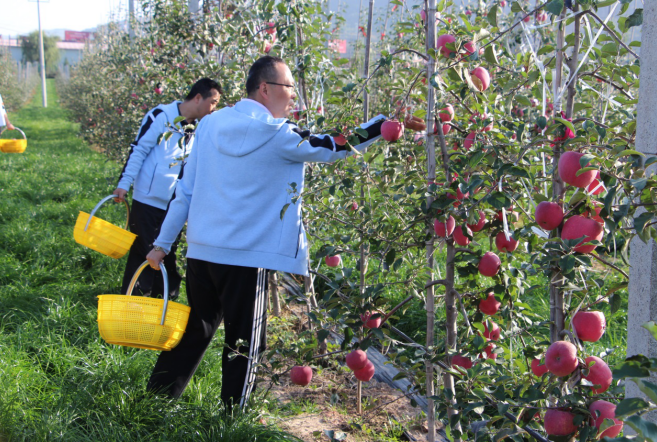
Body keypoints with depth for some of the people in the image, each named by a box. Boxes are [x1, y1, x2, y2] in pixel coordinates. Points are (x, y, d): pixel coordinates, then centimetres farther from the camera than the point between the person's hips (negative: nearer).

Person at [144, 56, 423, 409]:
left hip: (200, 251, 6)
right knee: (244, 345, 7)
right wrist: (388, 121, 9)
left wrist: (163, 243, 16)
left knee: (194, 331, 19)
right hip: (247, 257, -6)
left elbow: (184, 189, 10)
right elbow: (338, 145, -2)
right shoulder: (279, 136, -10)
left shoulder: (210, 125, 7)